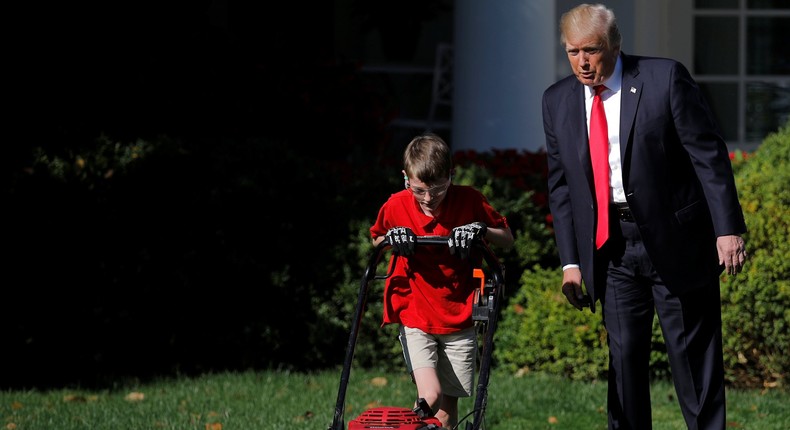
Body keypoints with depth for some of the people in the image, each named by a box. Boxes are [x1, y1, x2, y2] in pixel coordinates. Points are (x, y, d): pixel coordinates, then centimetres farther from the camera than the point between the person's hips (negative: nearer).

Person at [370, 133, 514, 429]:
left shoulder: (470, 201, -7)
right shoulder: (396, 206, -6)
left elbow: (507, 239, 4)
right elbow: (375, 240, 14)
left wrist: (481, 229, -17)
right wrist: (391, 238, -9)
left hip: (459, 320, 1)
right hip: (415, 318, -1)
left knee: (448, 403, 3)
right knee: (430, 396, -21)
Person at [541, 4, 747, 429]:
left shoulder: (665, 78, -8)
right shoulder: (558, 101, 6)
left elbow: (709, 155, -8)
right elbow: (561, 185, 11)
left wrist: (728, 230, -14)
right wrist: (570, 261, 4)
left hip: (675, 242, -4)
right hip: (610, 247, 4)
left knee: (693, 355, 0)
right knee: (623, 356, 4)